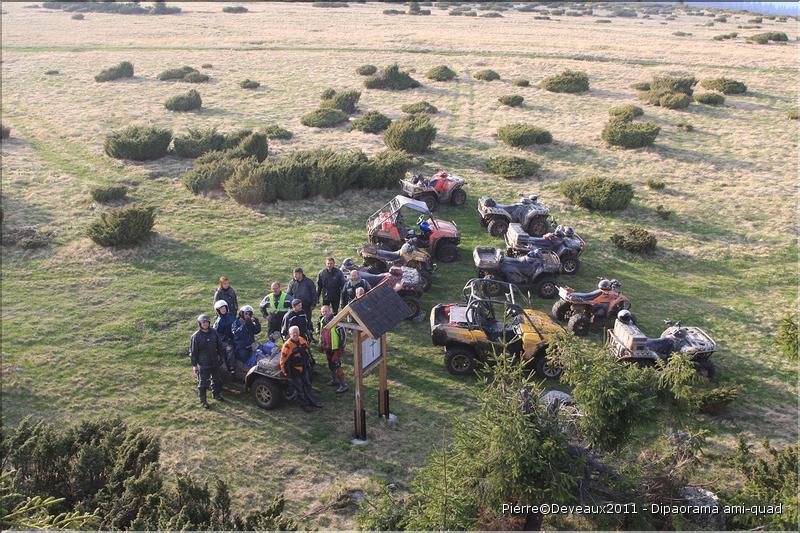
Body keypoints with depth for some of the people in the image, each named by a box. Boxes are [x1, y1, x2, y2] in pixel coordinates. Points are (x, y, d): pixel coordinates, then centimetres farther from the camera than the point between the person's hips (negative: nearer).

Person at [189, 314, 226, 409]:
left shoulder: (214, 332, -2)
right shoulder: (195, 336, -13)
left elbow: (219, 346, 10)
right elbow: (193, 351, -8)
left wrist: (220, 355, 11)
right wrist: (194, 364, -8)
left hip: (214, 362, 5)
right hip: (203, 364, -5)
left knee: (217, 380, 20)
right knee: (202, 383, 3)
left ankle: (216, 394, 42)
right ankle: (203, 400, 16)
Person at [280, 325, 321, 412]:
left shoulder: (302, 340, -2)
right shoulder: (287, 345, -24)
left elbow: (308, 351, 15)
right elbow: (283, 360, -19)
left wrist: (309, 363, 20)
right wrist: (286, 372, -15)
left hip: (305, 368, 7)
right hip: (295, 371, -7)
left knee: (307, 385, 20)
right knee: (300, 388, 7)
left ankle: (313, 401, 33)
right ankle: (304, 405, 21)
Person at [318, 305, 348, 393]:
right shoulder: (322, 321, 5)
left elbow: (343, 335, -17)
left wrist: (342, 347, -17)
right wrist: (321, 345, 22)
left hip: (335, 348, -8)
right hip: (327, 348, 8)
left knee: (337, 366, -10)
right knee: (330, 365, 21)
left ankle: (343, 385, -4)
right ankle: (334, 380, 39)